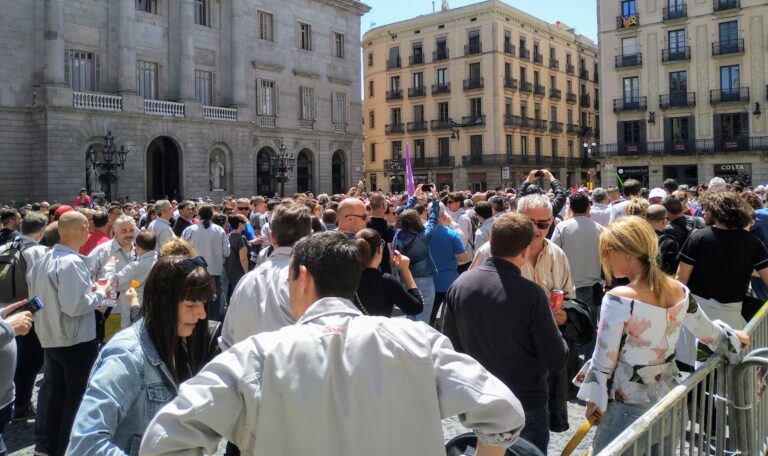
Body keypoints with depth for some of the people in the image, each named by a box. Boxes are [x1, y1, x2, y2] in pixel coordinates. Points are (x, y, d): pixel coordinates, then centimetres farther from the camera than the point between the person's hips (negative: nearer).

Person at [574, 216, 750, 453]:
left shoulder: (618, 299, -23)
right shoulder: (679, 290, -3)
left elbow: (604, 358, -16)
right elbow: (708, 333, 12)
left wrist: (594, 398, -2)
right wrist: (733, 337, 34)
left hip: (629, 401, -7)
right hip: (669, 394, 7)